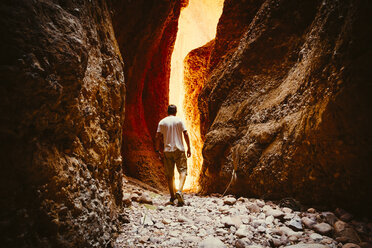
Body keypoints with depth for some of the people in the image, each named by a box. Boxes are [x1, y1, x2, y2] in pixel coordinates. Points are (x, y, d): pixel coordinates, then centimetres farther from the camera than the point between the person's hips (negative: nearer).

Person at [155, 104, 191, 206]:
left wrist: (158, 150, 7)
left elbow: (158, 137, 0)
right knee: (182, 171, 3)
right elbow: (186, 134, -4)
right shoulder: (179, 120, 1)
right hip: (179, 149, -2)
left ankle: (172, 197, 12)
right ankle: (179, 191, -19)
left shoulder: (162, 122, 5)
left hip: (167, 151, 2)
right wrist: (189, 148, 2)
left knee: (169, 175, 8)